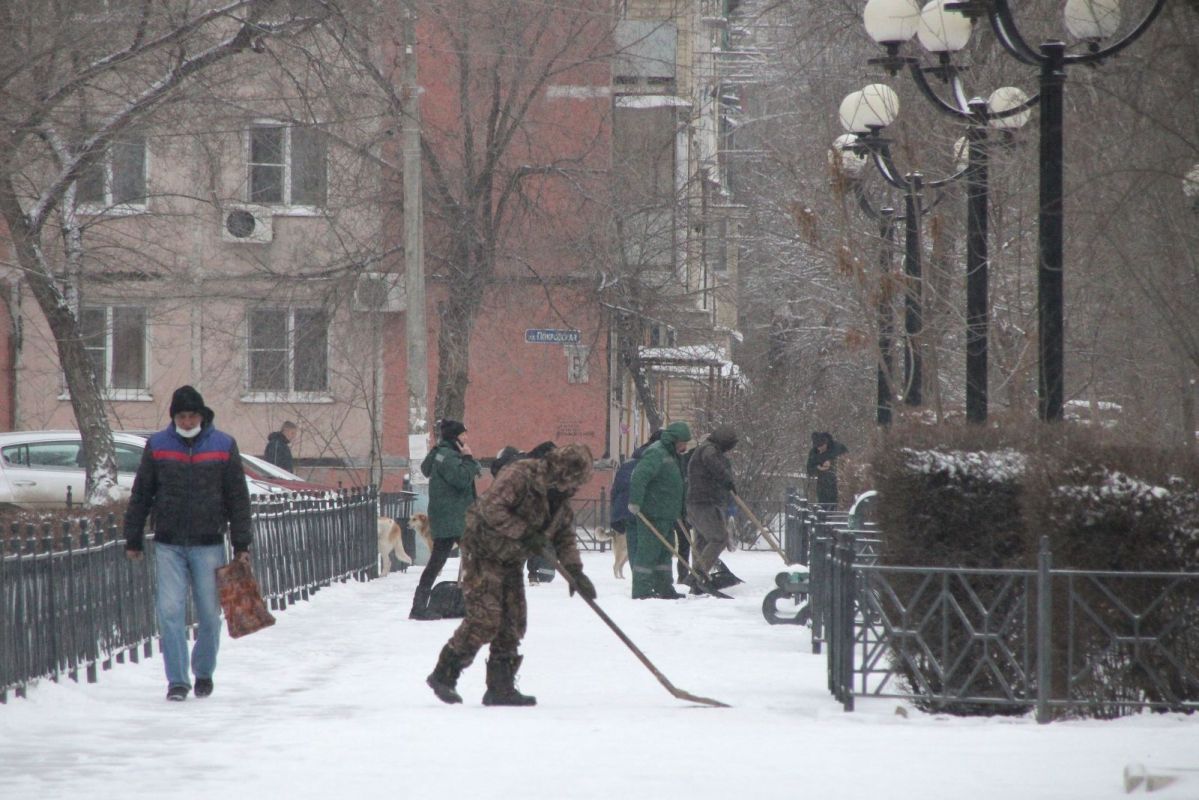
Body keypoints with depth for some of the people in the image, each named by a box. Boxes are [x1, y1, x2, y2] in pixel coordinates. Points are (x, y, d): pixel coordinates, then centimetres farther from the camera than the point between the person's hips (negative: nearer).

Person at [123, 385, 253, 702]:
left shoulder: (223, 446, 2)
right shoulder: (157, 446, 4)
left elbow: (237, 498, 4)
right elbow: (140, 496, 9)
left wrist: (241, 544, 1)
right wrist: (133, 541, 7)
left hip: (209, 544, 0)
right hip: (168, 545, 0)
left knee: (209, 614, 4)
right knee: (170, 611, -8)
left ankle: (204, 672, 23)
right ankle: (177, 679, -4)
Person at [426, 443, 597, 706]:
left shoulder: (561, 501, 6)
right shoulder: (520, 475, -21)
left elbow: (565, 538, 11)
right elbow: (492, 509, -29)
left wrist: (575, 571, -5)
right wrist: (526, 533, -30)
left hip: (510, 562, 9)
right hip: (483, 554, -9)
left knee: (513, 624, 4)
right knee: (485, 619, -16)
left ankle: (501, 687, 10)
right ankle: (444, 674, -5)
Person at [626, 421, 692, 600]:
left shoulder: (673, 456, 19)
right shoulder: (655, 454, -15)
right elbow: (639, 476, -26)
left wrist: (678, 512, 29)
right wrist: (635, 502, -30)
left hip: (666, 515, 10)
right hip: (652, 515, -10)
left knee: (665, 552, 13)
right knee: (648, 550, -8)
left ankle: (665, 588, 19)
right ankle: (641, 590, -7)